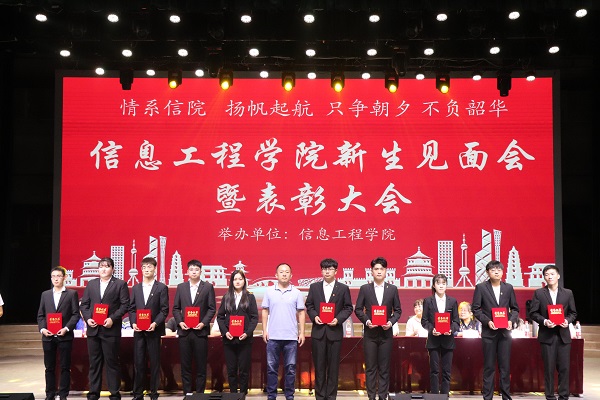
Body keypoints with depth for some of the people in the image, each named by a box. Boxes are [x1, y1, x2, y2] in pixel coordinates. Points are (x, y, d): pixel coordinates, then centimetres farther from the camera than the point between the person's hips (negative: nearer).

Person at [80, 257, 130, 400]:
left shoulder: (120, 284, 2)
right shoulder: (91, 284, 14)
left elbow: (125, 305, -3)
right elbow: (84, 304, 13)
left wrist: (112, 319, -14)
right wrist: (87, 318, -3)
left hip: (111, 329, -4)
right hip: (93, 329, 4)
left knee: (112, 362, 0)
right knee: (94, 363, 8)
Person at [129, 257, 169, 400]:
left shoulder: (162, 288, 2)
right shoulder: (135, 288, 13)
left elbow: (164, 310, -3)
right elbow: (131, 308, 11)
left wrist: (155, 323, -15)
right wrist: (133, 323, -5)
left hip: (154, 330, -3)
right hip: (138, 330, 3)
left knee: (154, 363, 2)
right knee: (138, 363, 3)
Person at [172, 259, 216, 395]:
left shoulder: (208, 287, 3)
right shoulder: (181, 287, 10)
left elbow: (212, 308, 1)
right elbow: (176, 308, 11)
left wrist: (203, 323, -11)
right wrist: (180, 322, -5)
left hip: (200, 331, -2)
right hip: (184, 331, 2)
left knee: (201, 365, 1)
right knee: (185, 364, 5)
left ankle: (200, 393, 8)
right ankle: (187, 393, 12)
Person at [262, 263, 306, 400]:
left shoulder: (296, 293, 4)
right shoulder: (269, 291, 4)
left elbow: (301, 313, 5)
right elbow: (265, 311, 7)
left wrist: (302, 332, 0)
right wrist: (264, 330, 1)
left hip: (291, 337, 0)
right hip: (273, 336, 0)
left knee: (290, 368, 4)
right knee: (271, 367, 6)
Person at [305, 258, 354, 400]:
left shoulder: (343, 288, 3)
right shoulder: (314, 287, 8)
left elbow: (348, 308, 3)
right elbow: (309, 305, 10)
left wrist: (338, 319, -12)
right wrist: (314, 316, -8)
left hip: (335, 331, -1)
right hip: (318, 331, 1)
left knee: (333, 365, 4)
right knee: (319, 365, 5)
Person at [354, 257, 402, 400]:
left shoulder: (392, 289, 4)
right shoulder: (365, 289, 2)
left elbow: (398, 310, 8)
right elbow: (358, 309, 4)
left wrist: (391, 322, -8)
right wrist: (366, 321, -11)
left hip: (386, 333, 1)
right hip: (370, 333, -1)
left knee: (384, 368, 4)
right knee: (370, 367, 3)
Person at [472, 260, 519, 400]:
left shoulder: (508, 288, 7)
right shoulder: (481, 287, -1)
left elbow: (515, 308, 12)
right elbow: (476, 309, -2)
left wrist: (512, 321, -6)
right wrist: (487, 321, -14)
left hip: (505, 331, 2)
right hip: (488, 332, -2)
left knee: (505, 366, 5)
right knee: (489, 366, 3)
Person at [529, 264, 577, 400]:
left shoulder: (568, 293, 7)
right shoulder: (539, 293, 2)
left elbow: (573, 313, 10)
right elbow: (533, 313, 1)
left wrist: (568, 320, -10)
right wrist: (544, 321, -15)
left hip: (563, 335, 2)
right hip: (547, 336, -1)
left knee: (564, 367, 2)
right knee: (549, 368, 2)